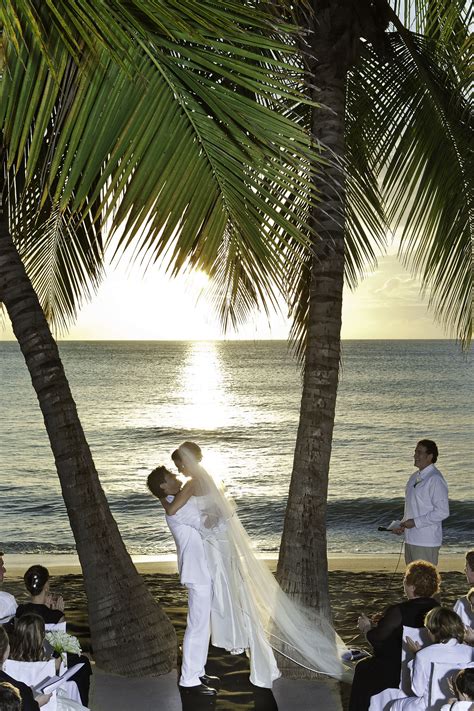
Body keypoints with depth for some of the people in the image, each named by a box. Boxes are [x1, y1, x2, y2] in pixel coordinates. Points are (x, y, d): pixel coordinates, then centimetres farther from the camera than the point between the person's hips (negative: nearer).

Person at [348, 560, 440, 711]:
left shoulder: (398, 612, -27)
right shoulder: (435, 608, -6)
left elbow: (377, 640, -15)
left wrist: (366, 628, 6)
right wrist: (373, 625, 14)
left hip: (397, 671, -6)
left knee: (363, 668, 21)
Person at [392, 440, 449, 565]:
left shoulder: (435, 479, -15)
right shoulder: (414, 477, 14)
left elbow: (442, 512, -20)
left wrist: (415, 522, -18)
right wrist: (403, 525, 7)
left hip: (426, 543, -9)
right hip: (411, 539, 9)